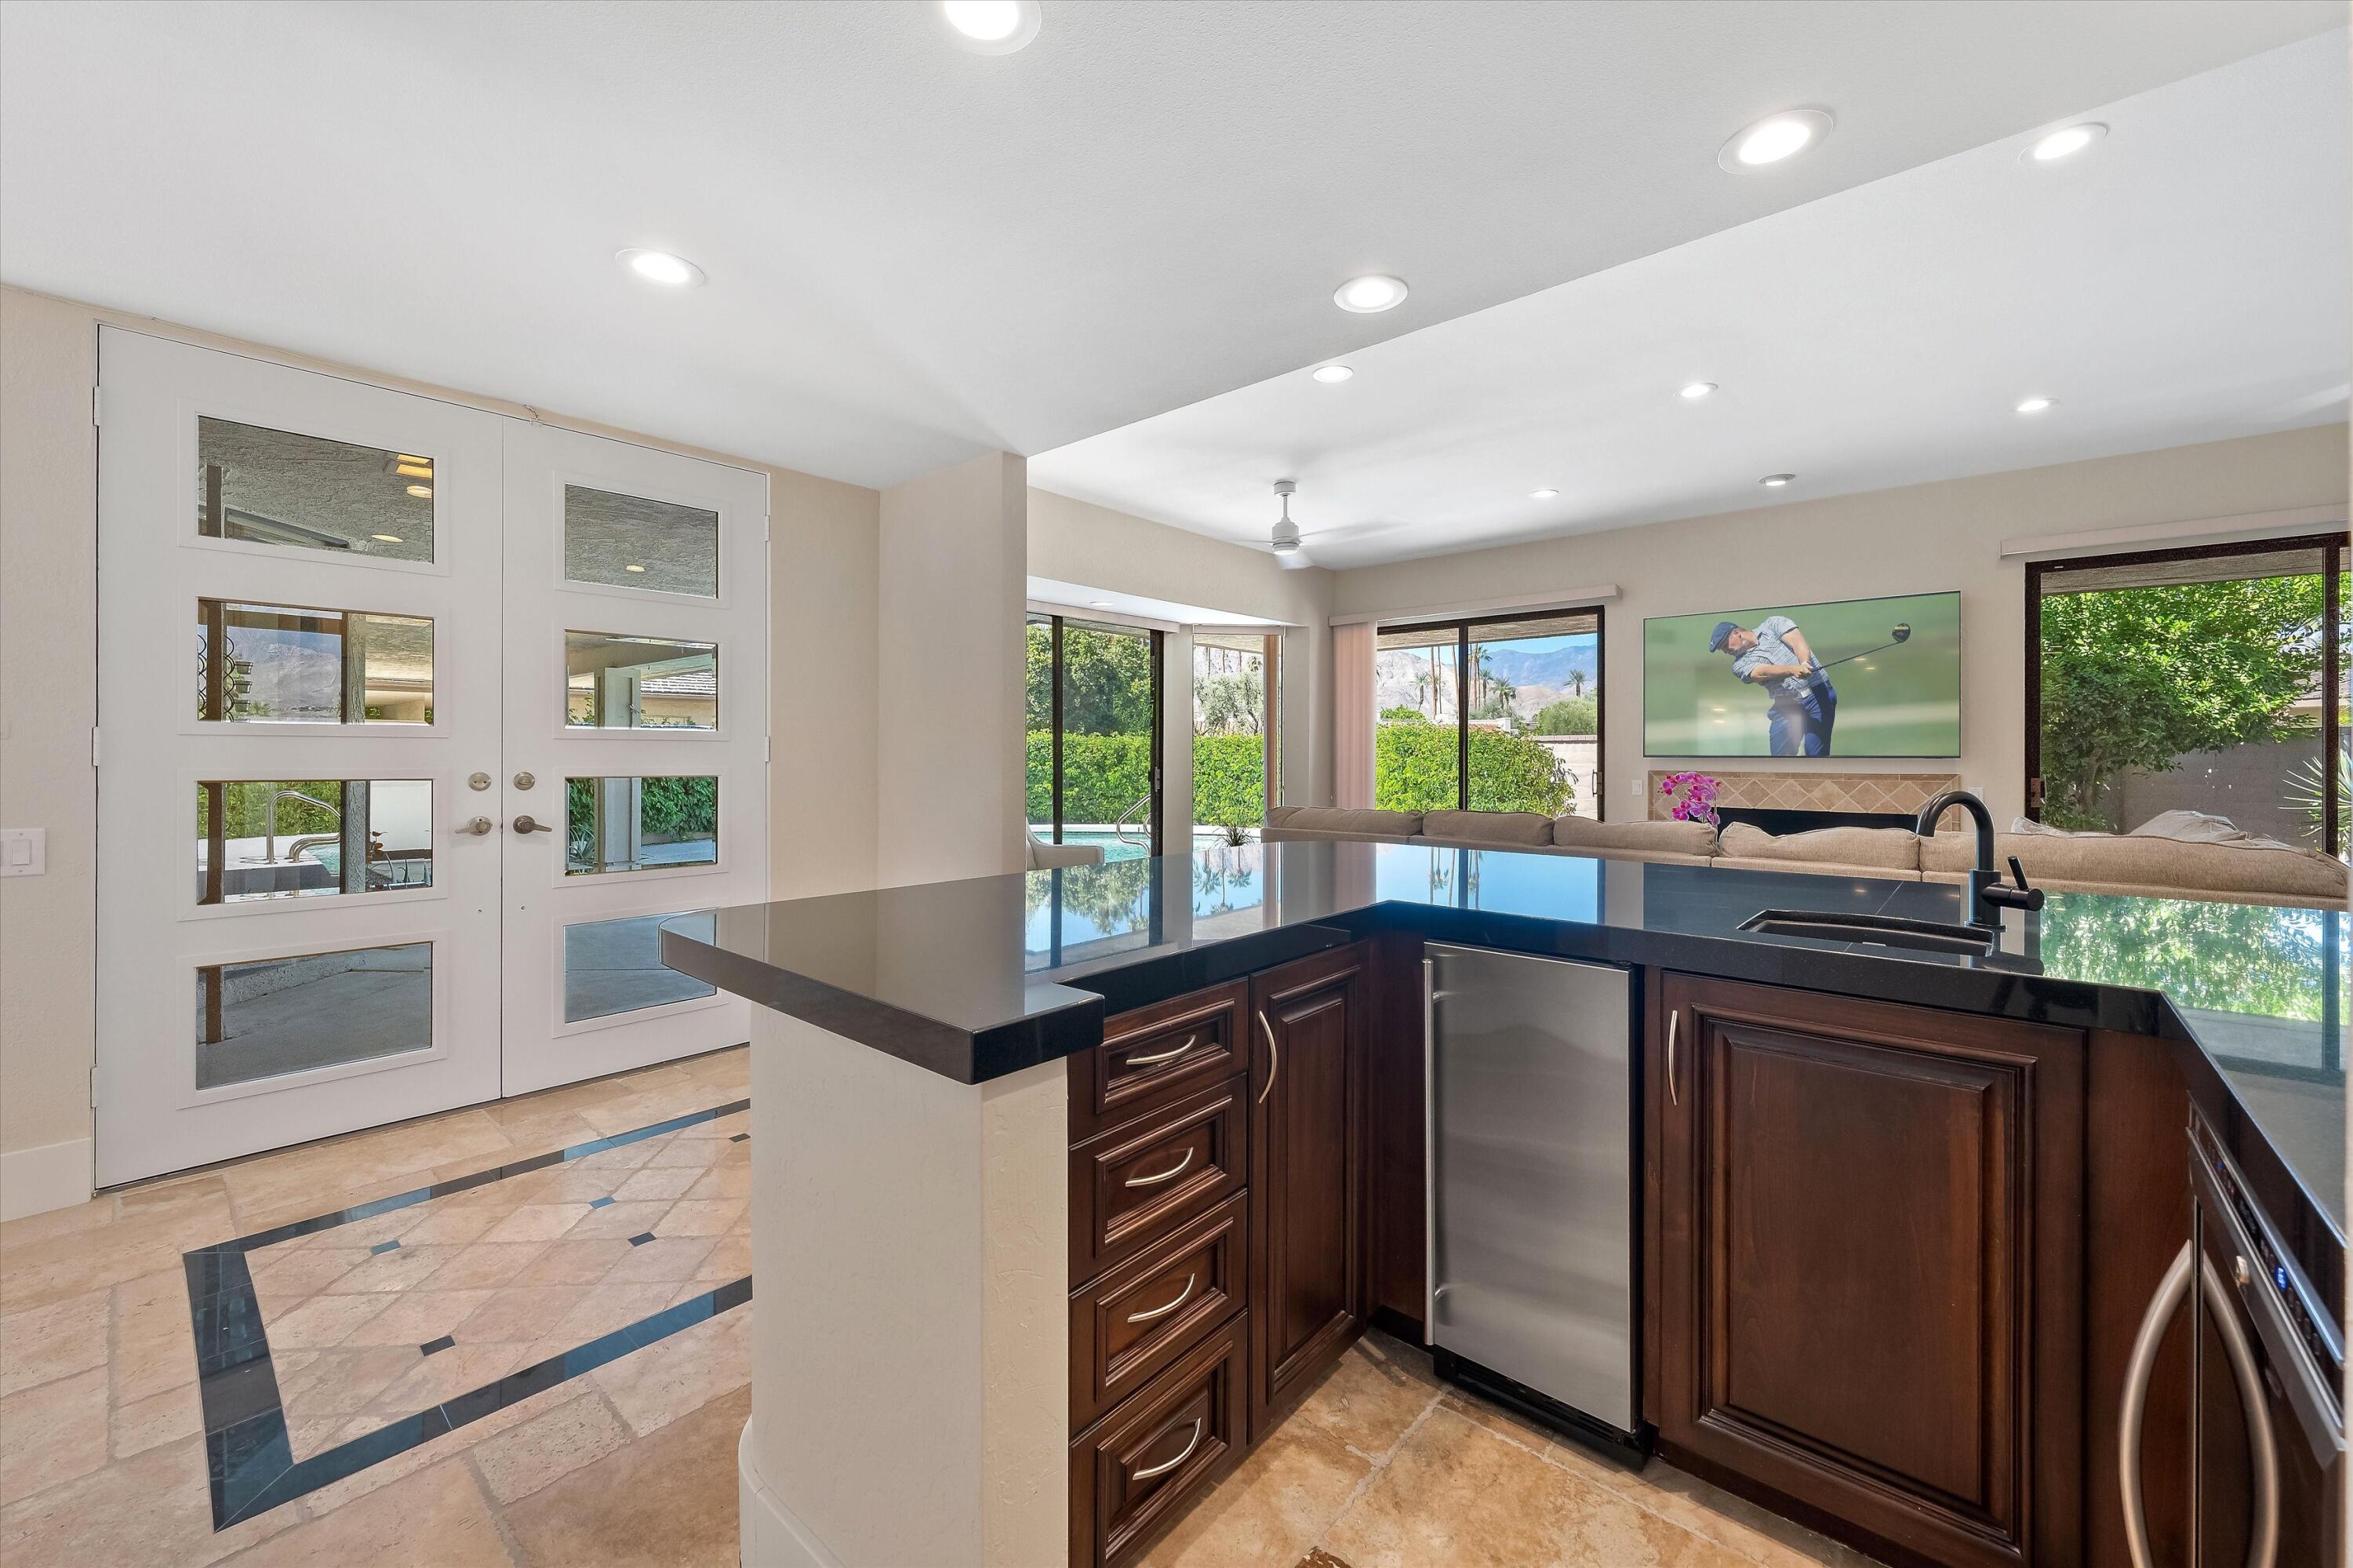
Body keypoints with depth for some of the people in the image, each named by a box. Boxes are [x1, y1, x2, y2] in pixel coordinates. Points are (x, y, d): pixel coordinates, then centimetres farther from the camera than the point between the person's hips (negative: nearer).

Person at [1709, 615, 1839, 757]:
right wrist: (1794, 669, -31)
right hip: (1786, 706, 3)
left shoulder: (1773, 624, 8)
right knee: (1780, 753, -5)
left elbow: (1797, 642, -8)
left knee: (1815, 753, -11)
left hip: (1818, 693, -3)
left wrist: (1805, 664, -29)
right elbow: (1763, 672, -12)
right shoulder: (1740, 664, 8)